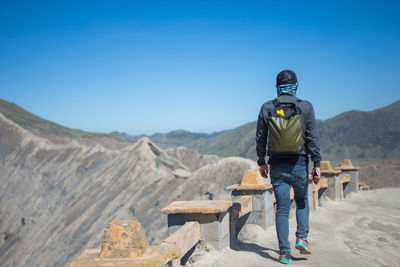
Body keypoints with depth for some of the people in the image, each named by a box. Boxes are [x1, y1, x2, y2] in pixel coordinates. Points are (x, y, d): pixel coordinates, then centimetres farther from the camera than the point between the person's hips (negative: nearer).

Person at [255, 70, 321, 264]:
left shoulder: (267, 108, 1)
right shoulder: (305, 107, -3)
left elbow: (260, 138, 4)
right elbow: (312, 138, -5)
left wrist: (261, 162, 14)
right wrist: (317, 164, 0)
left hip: (277, 166, 1)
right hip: (299, 164, -1)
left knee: (282, 208, 7)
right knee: (302, 201, 23)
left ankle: (284, 252, 8)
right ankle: (302, 238, 11)